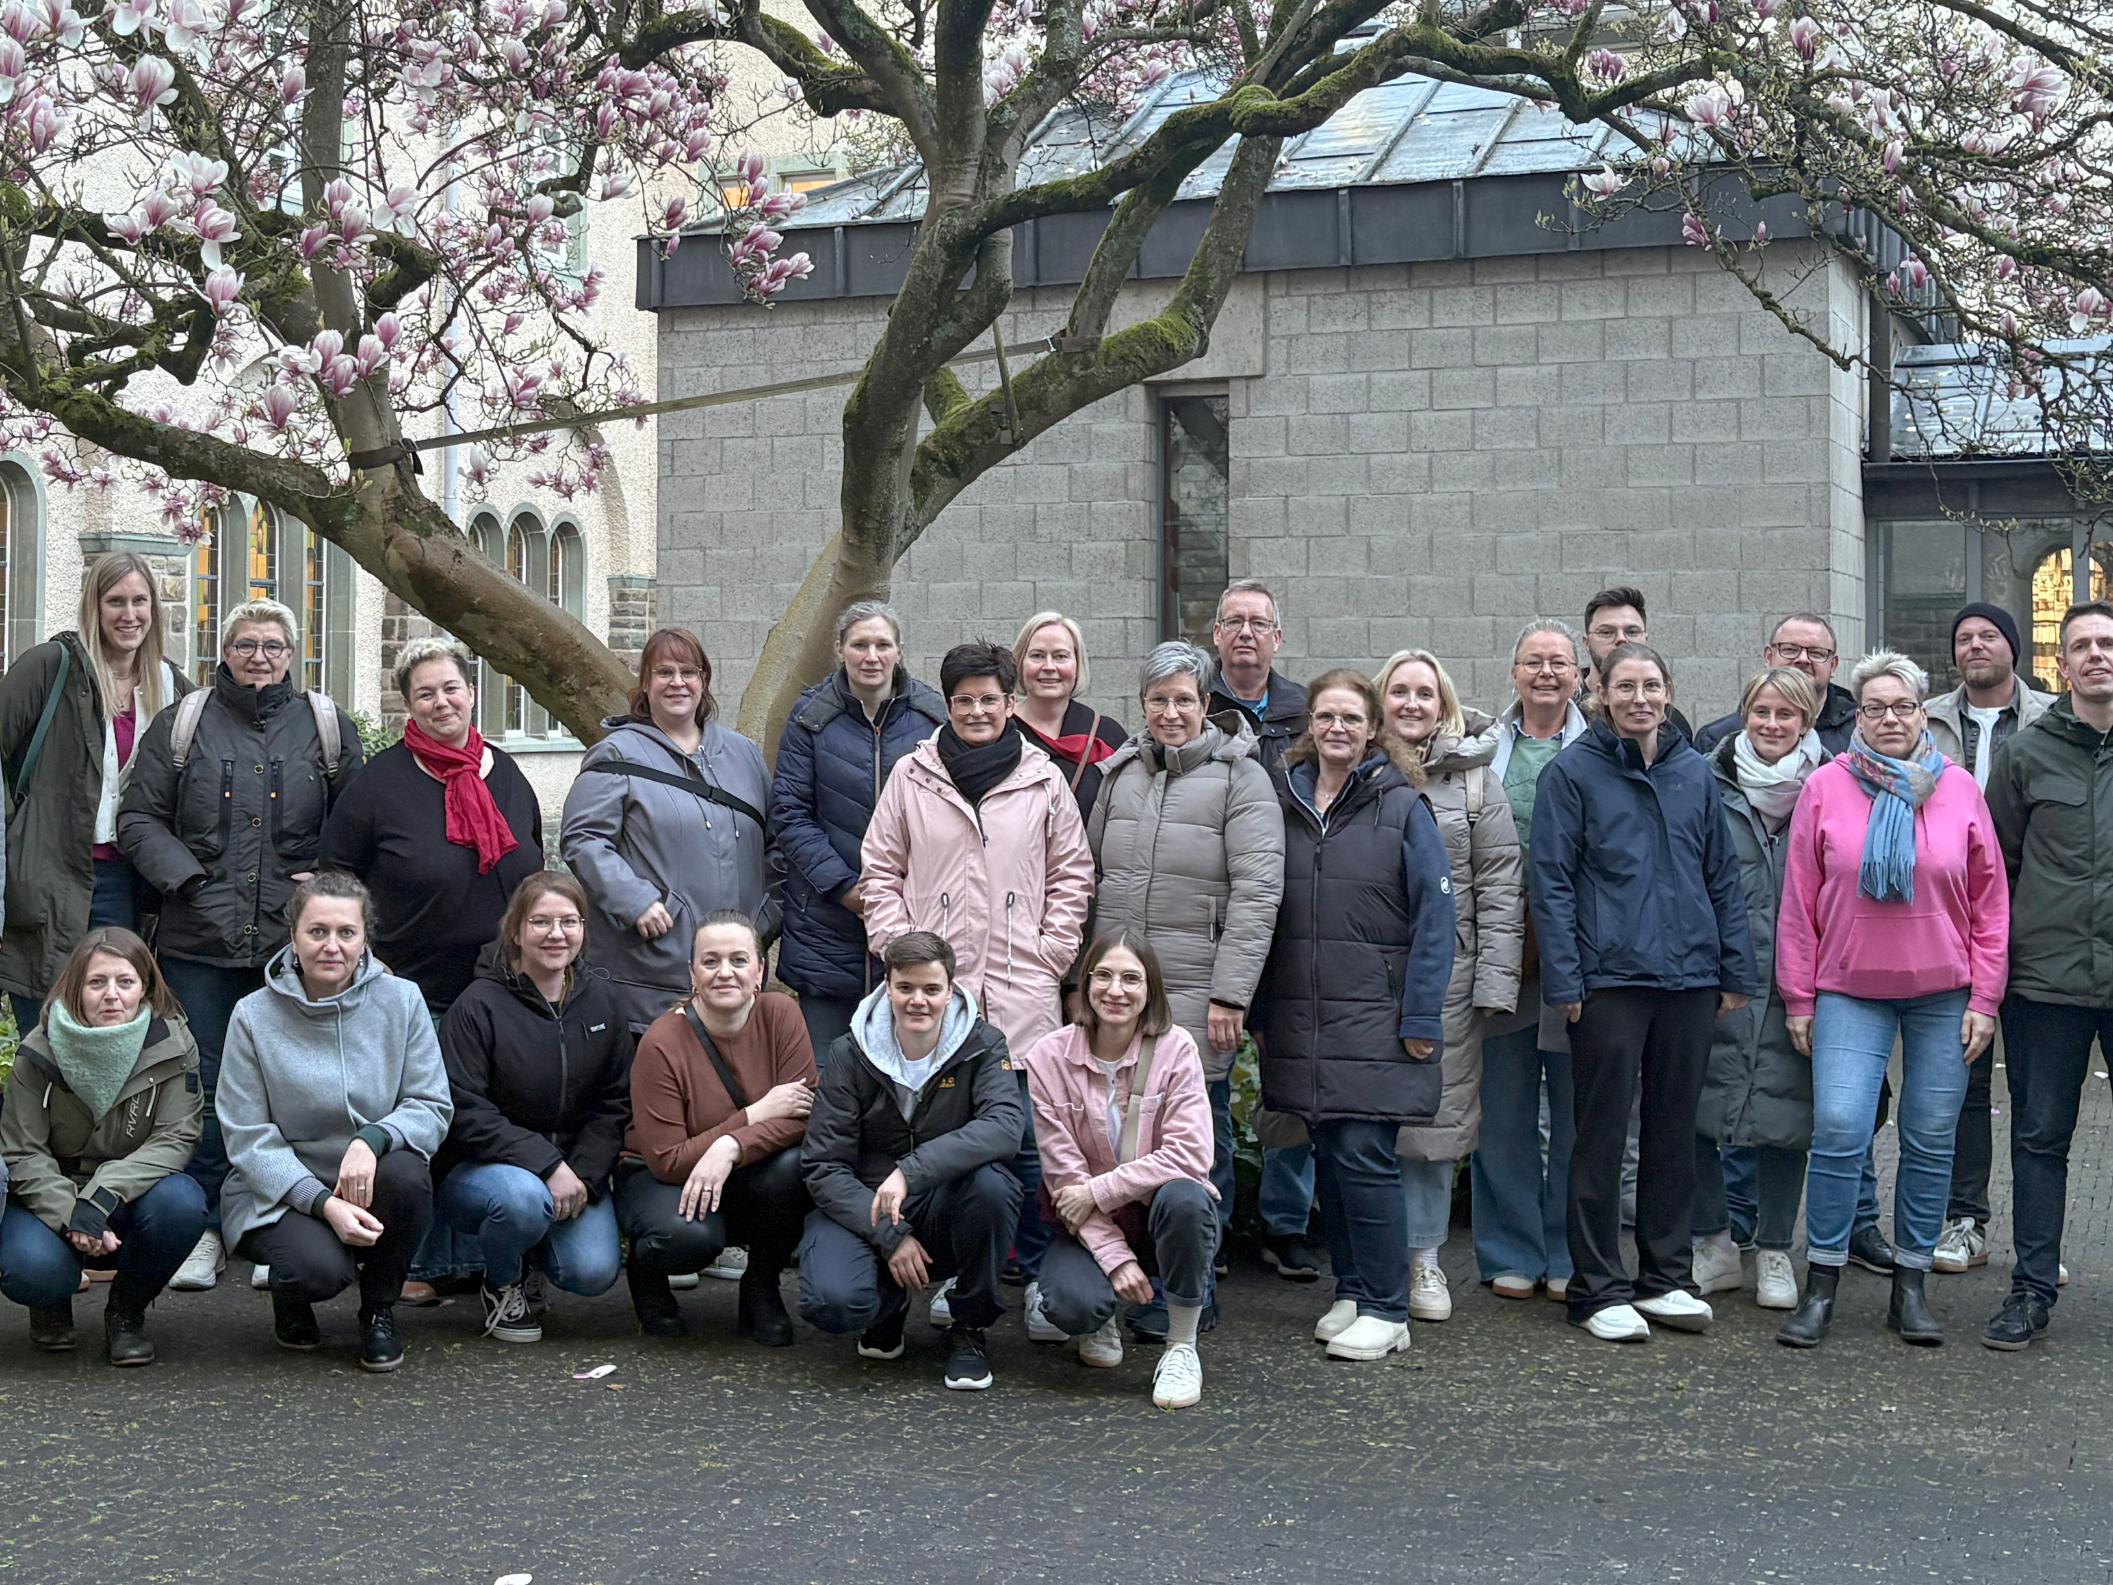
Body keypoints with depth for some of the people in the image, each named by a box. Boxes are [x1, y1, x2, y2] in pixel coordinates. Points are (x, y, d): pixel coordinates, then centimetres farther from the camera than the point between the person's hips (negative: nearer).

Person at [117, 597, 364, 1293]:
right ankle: (205, 1231, 11)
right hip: (198, 940, 0)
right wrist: (185, 877, -7)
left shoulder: (328, 727, 8)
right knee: (204, 1086, 2)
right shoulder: (182, 724, 8)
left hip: (293, 942, 0)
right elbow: (139, 817, 6)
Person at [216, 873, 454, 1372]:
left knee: (406, 1175, -32)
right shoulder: (254, 1016, -6)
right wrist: (324, 1203, -23)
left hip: (373, 1181, 3)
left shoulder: (401, 1000, -2)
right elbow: (248, 1141, -9)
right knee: (321, 1266, -33)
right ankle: (290, 1294, 9)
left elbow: (433, 1106, -5)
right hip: (279, 1195, -2)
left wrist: (372, 1139, -27)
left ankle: (380, 1311, -3)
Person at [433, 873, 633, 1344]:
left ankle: (531, 1258, 18)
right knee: (524, 1199, -37)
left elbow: (614, 1102, 5)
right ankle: (502, 1285, -2)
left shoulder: (598, 1000, 4)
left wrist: (584, 1174, -11)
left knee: (594, 1273, -19)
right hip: (476, 1167, -4)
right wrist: (545, 1165, -25)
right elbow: (464, 1111, -18)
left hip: (573, 1168, 4)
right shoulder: (478, 1006, -12)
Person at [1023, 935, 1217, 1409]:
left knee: (1183, 1197, -36)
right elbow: (1064, 1174, -10)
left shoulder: (1175, 1048, -10)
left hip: (1162, 1212, 0)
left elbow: (1190, 1155, -18)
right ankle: (1100, 1321, 11)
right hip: (1089, 1226, 0)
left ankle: (1181, 1347, -14)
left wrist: (1098, 1190, -21)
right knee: (1070, 1304, -30)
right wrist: (1114, 1256, -19)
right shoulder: (1049, 1057, -8)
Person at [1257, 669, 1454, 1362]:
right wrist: (1259, 1011, 8)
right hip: (1299, 1019, 5)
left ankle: (1386, 1310, 2)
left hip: (1376, 1019, -4)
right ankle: (1351, 1291, 21)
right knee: (1329, 1154, 10)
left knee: (1364, 1156, -8)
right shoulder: (1283, 802, 9)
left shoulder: (1401, 806, -3)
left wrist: (1421, 1017, -11)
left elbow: (1435, 914, -6)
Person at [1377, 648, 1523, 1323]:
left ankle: (1424, 1255, 16)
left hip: (1447, 970, 0)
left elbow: (1500, 887, 2)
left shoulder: (1473, 779, 5)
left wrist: (1495, 982, -6)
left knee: (1438, 1111, 5)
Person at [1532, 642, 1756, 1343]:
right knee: (1603, 1135, 1)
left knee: (1675, 1131, 11)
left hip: (1688, 977, 4)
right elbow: (1552, 884, -4)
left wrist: (1735, 972, 10)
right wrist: (1563, 980, -11)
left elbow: (1723, 877, 14)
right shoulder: (1572, 772, -2)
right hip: (1608, 979, -4)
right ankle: (1598, 1288, 8)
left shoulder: (1694, 772, 11)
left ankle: (1666, 1278, 21)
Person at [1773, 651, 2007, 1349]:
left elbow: (1990, 902, 6)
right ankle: (1821, 1286, 2)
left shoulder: (1959, 789, 3)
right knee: (1838, 1129, -11)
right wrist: (1799, 998, 0)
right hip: (1849, 991, -1)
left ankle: (1910, 1285, 17)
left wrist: (1984, 998, 1)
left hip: (1943, 994, 2)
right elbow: (1799, 900, 2)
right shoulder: (1825, 787, -1)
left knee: (1931, 1140, 5)